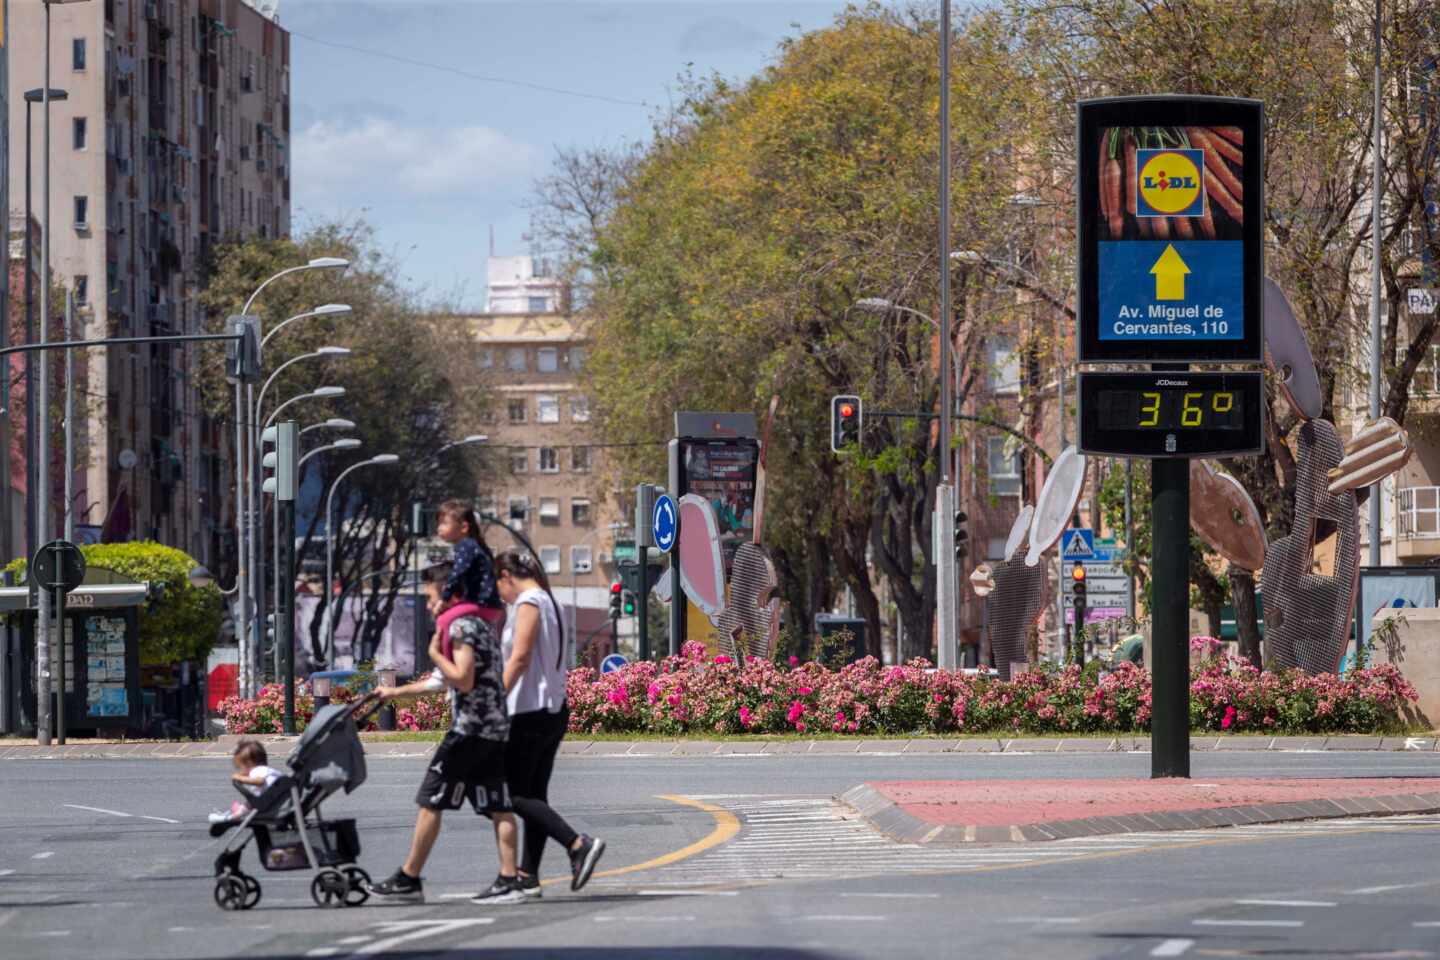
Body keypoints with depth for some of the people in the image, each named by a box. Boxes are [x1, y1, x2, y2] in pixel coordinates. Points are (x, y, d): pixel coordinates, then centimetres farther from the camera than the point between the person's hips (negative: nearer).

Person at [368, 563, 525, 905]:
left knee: (430, 802, -1)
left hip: (469, 728, -9)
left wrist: (435, 653, -8)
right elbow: (440, 680, 30)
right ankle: (509, 880, -3)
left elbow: (464, 680, -20)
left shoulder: (461, 626, -10)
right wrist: (395, 692, 35)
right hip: (496, 729, 9)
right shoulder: (482, 625, 21)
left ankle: (408, 880, 3)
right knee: (497, 806, 3)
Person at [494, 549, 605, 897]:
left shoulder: (528, 602, -10)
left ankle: (579, 844, -21)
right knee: (534, 795, 9)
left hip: (529, 712, -10)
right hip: (554, 711, 10)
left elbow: (520, 657, -19)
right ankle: (528, 876, 9)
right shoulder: (549, 602, 17)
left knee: (515, 795, -8)